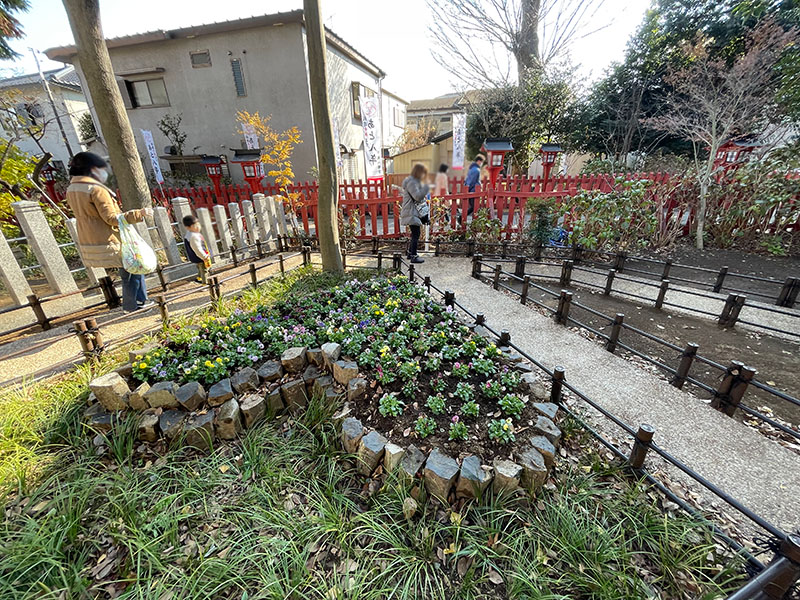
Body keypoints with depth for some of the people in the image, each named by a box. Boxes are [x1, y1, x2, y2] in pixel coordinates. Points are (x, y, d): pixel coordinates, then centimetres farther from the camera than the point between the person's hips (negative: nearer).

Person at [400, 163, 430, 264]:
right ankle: (413, 256, -6)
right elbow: (417, 196, -25)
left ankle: (410, 253, 26)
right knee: (416, 234, -9)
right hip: (411, 213, -10)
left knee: (415, 234, 15)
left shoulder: (416, 181, 19)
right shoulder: (411, 182, -15)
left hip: (415, 213, 10)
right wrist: (426, 187, -19)